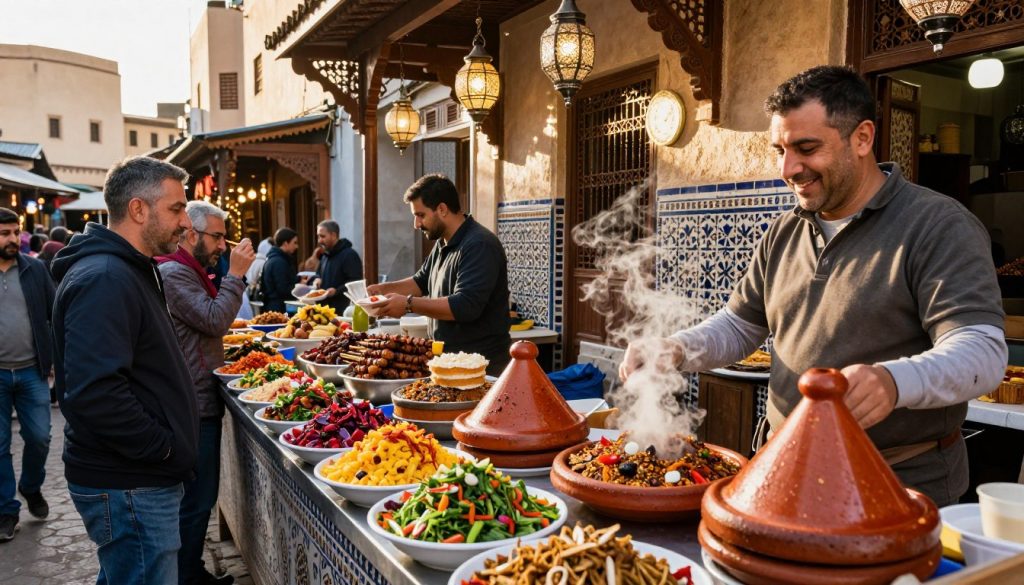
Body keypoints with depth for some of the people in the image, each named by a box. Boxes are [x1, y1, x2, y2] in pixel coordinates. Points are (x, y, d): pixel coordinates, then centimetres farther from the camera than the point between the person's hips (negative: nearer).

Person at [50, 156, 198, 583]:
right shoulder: (103, 278, -21)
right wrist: (163, 447, -19)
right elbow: (93, 393, -30)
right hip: (129, 487, -10)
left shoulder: (128, 271, 13)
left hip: (140, 478, 10)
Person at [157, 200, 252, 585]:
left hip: (200, 403, 11)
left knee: (199, 497, 18)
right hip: (194, 408, -11)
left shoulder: (189, 272, 19)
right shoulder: (174, 273, -14)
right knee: (196, 500, -3)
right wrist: (235, 275, -17)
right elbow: (214, 320, -21)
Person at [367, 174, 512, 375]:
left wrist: (409, 304, -22)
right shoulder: (442, 245, 13)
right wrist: (384, 289, 10)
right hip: (448, 360, 9)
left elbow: (465, 306, -27)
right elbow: (421, 282, 27)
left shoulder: (479, 245, -19)